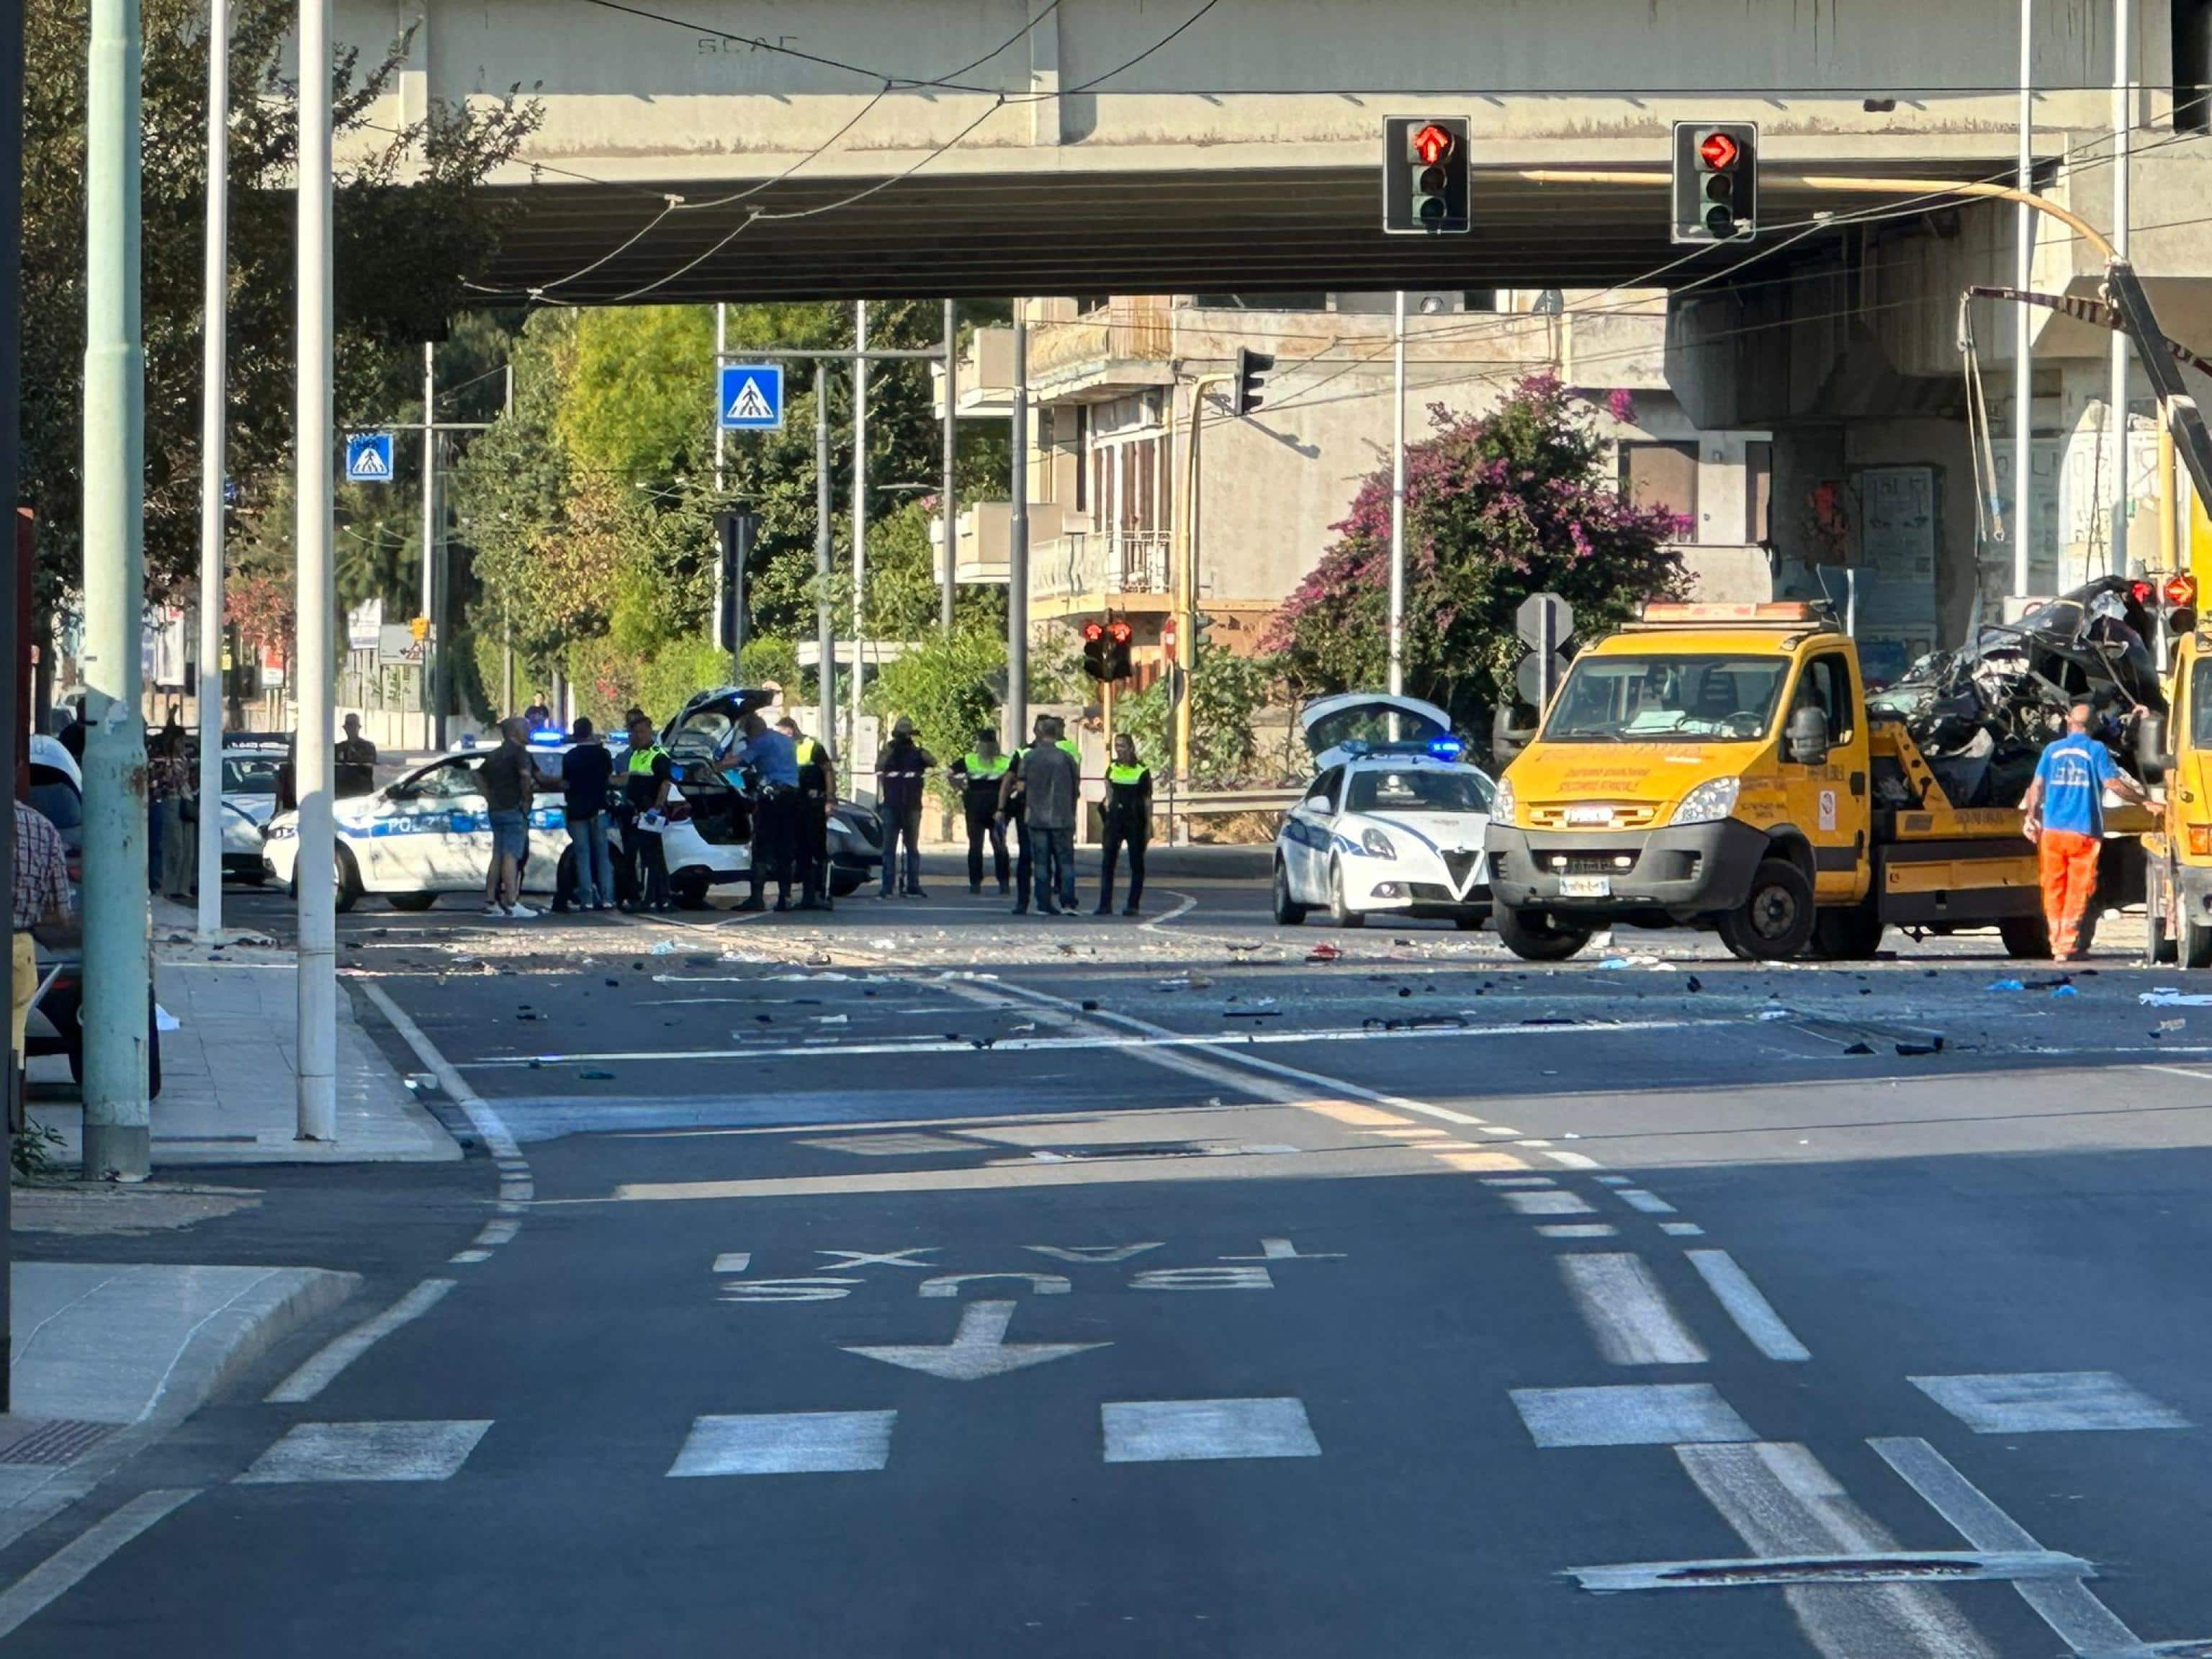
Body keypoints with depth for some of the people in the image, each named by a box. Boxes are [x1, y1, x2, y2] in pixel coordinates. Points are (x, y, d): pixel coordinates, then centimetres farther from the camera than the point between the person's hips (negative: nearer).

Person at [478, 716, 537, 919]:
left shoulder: (495, 755, 18)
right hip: (514, 809, -8)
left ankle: (490, 902, 12)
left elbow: (479, 776, 26)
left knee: (498, 856, 12)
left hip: (495, 809, 8)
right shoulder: (519, 752, -9)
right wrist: (526, 797, -13)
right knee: (511, 857, -11)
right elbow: (526, 775, -26)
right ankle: (511, 904, -16)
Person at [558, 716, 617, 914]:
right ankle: (607, 898, -1)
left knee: (583, 857, 1)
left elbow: (565, 784, -4)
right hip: (598, 809, 1)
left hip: (577, 811, -1)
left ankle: (587, 899, -5)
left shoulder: (570, 757, -4)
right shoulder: (602, 753, 0)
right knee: (603, 856, 6)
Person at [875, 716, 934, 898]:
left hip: (912, 807, 0)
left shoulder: (918, 753, 5)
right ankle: (887, 888, -3)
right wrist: (891, 749, -18)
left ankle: (913, 887, 7)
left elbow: (933, 762, -14)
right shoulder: (888, 753, 6)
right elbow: (879, 766, -13)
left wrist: (917, 749, -21)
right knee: (889, 849, -1)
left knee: (913, 848, 4)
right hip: (891, 807, 0)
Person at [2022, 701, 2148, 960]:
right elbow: (2113, 784, -10)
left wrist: (2032, 817, 17)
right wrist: (2144, 799, 0)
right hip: (2084, 832, -3)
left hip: (2052, 830, 3)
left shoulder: (2052, 750, 8)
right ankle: (2068, 946, -3)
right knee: (2078, 891, 2)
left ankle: (2057, 945, 10)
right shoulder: (2096, 750, -2)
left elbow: (2037, 786, 6)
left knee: (2054, 889, 9)